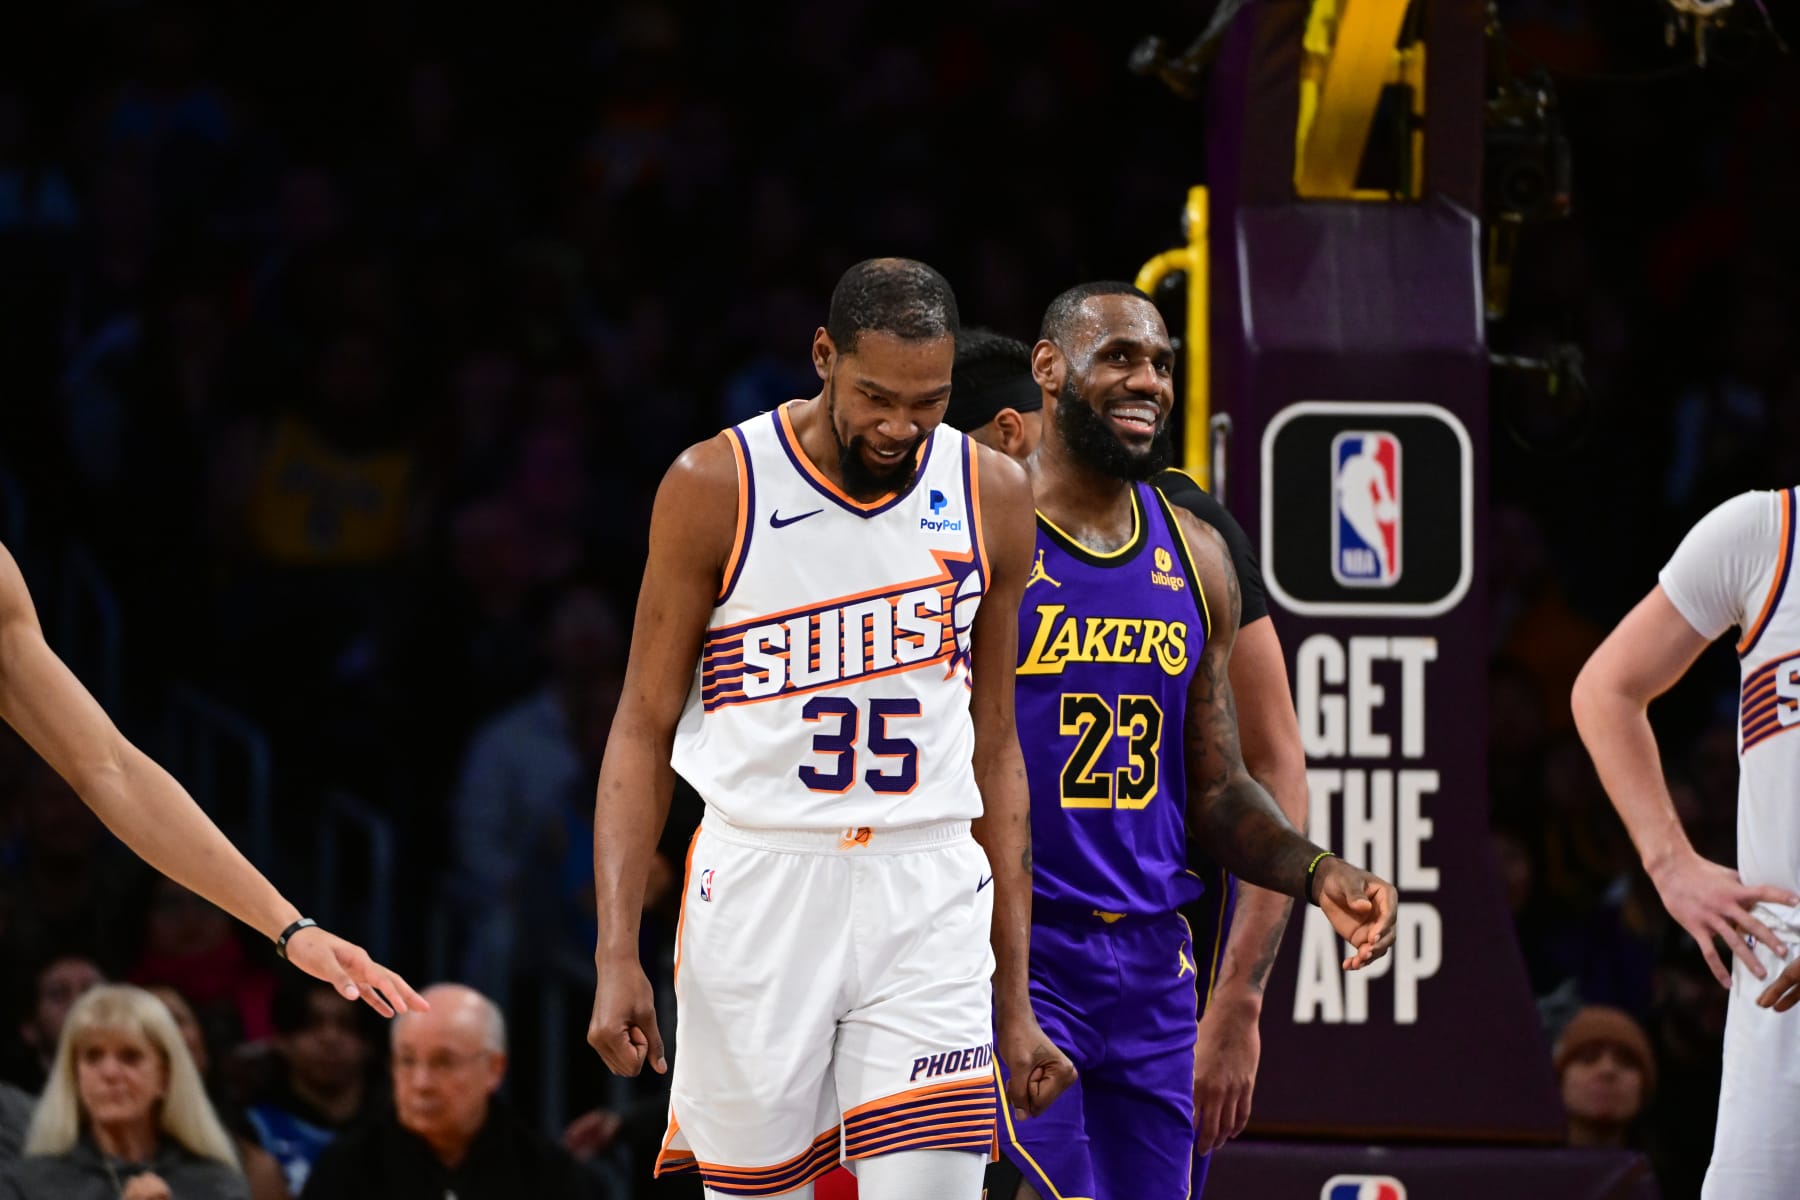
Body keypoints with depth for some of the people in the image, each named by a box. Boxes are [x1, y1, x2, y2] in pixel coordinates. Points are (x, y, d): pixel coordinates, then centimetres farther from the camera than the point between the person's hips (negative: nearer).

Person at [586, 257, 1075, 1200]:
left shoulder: (992, 500, 4)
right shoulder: (716, 489, -3)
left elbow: (994, 750, 12)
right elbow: (645, 730, 1)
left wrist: (1014, 1000, 10)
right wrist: (616, 953, -9)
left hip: (927, 901, 1)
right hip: (759, 884, -1)